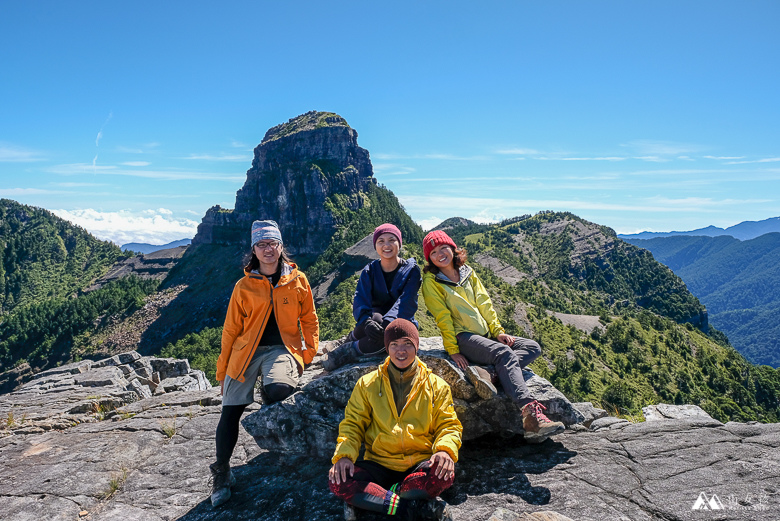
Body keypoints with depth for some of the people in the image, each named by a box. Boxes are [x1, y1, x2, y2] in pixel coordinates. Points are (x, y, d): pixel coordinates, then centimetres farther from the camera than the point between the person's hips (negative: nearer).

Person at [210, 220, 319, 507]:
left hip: (282, 348, -1)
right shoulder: (244, 286, 3)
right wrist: (222, 372, 9)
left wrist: (310, 349, 1)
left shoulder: (297, 281, 4)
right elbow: (231, 329, 8)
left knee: (278, 389, -33)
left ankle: (269, 391, 4)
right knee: (230, 411, -1)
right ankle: (222, 472, 18)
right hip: (246, 351, 1)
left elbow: (309, 319, 13)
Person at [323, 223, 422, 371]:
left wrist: (388, 322, -39)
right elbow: (360, 301, -14)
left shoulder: (411, 270, -3)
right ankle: (351, 340, -11)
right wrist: (367, 321, -37)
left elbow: (406, 303, -19)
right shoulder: (369, 271, 1)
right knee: (375, 318, -37)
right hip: (377, 317, 1)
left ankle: (348, 350, -21)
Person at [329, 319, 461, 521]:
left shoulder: (436, 386, 7)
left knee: (443, 474, -34)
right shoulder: (368, 384, 8)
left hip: (419, 464, -1)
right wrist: (344, 455, -11)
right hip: (379, 464, 1)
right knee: (338, 481, -26)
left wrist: (445, 450, -17)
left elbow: (449, 426, 6)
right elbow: (352, 424, 8)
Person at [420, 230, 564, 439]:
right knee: (505, 353, -30)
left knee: (533, 348, -5)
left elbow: (484, 304, 14)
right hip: (462, 337, -7)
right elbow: (443, 318, -8)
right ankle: (530, 415, -45)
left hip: (485, 335, 8)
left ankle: (485, 371, -28)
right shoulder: (431, 281, -2)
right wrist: (452, 350, -13)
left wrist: (498, 332, 3)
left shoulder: (467, 273, 15)